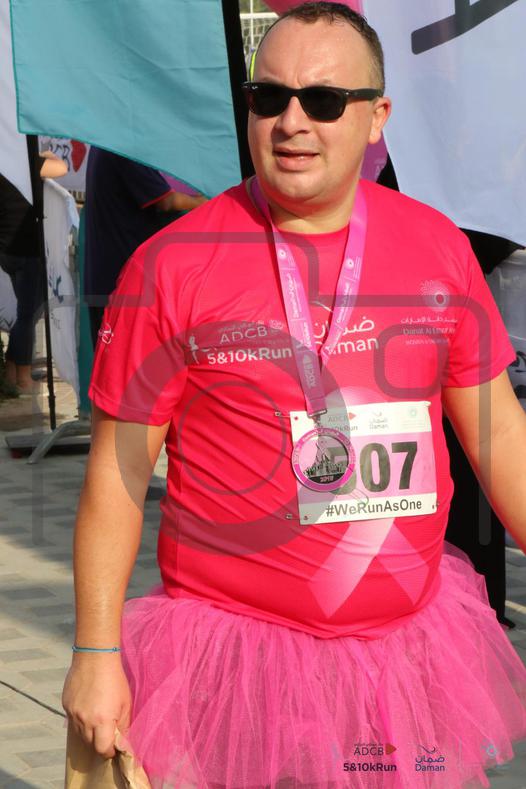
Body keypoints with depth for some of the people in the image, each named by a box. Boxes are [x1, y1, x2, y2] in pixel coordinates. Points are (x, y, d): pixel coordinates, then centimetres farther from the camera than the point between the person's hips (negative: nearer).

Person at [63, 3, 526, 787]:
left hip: (410, 639, 3)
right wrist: (96, 654, -6)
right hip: (238, 654, -3)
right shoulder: (174, 265, -7)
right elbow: (118, 469, -4)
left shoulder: (439, 249, 2)